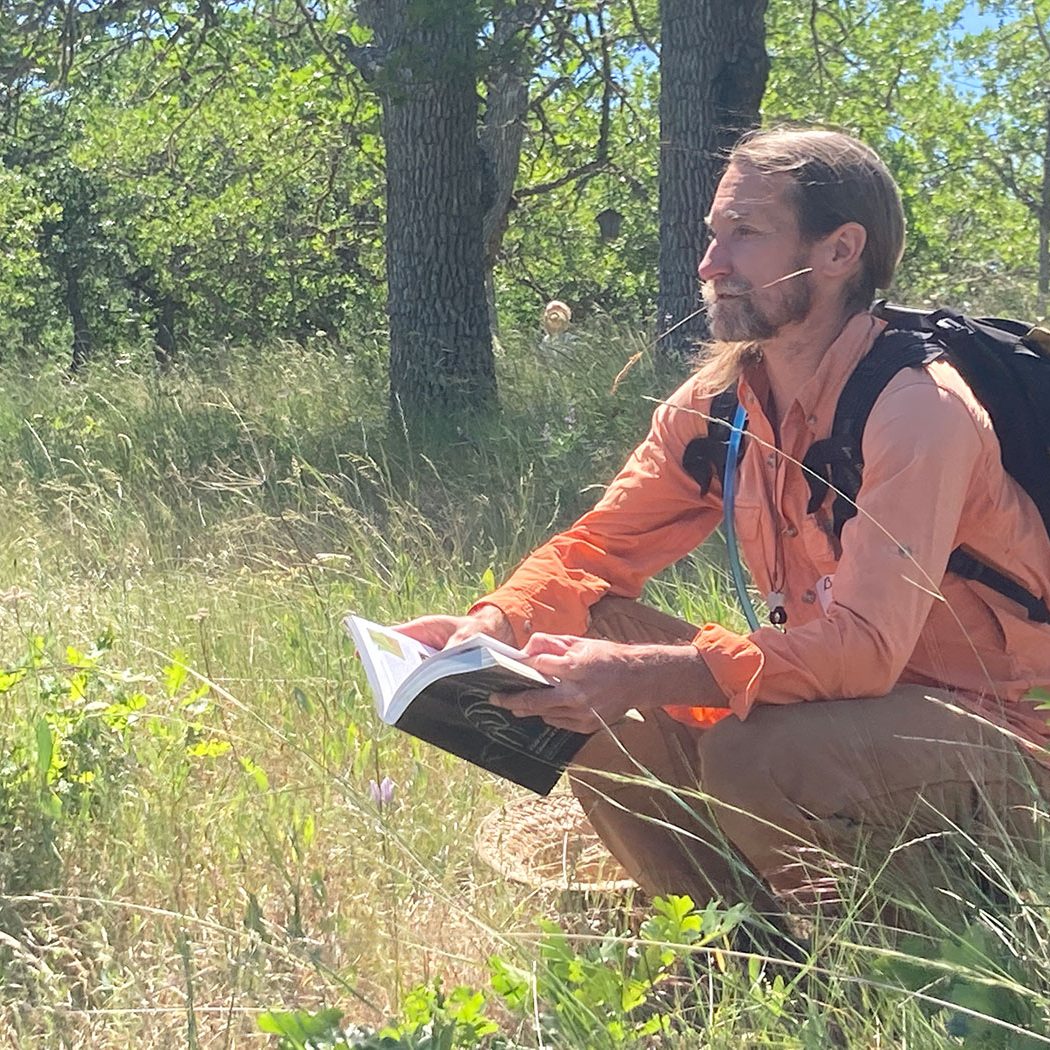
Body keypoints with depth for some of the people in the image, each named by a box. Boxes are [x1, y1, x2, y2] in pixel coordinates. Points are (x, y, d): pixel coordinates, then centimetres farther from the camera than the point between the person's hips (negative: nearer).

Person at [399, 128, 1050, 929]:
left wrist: (640, 675, -41)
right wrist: (494, 624, -19)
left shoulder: (919, 409, -23)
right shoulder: (716, 402, 0)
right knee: (580, 665, -9)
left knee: (752, 753, -34)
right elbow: (600, 545, 3)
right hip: (841, 698, 7)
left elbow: (865, 646, -32)